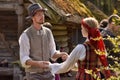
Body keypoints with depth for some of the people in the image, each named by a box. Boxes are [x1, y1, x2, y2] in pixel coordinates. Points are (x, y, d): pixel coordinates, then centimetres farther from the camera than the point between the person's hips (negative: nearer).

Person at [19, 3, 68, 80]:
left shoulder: (48, 32, 2)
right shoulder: (25, 35, -17)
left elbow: (52, 54, 6)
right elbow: (24, 60, -21)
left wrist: (61, 54, -20)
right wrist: (38, 63, -42)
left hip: (47, 74, 5)